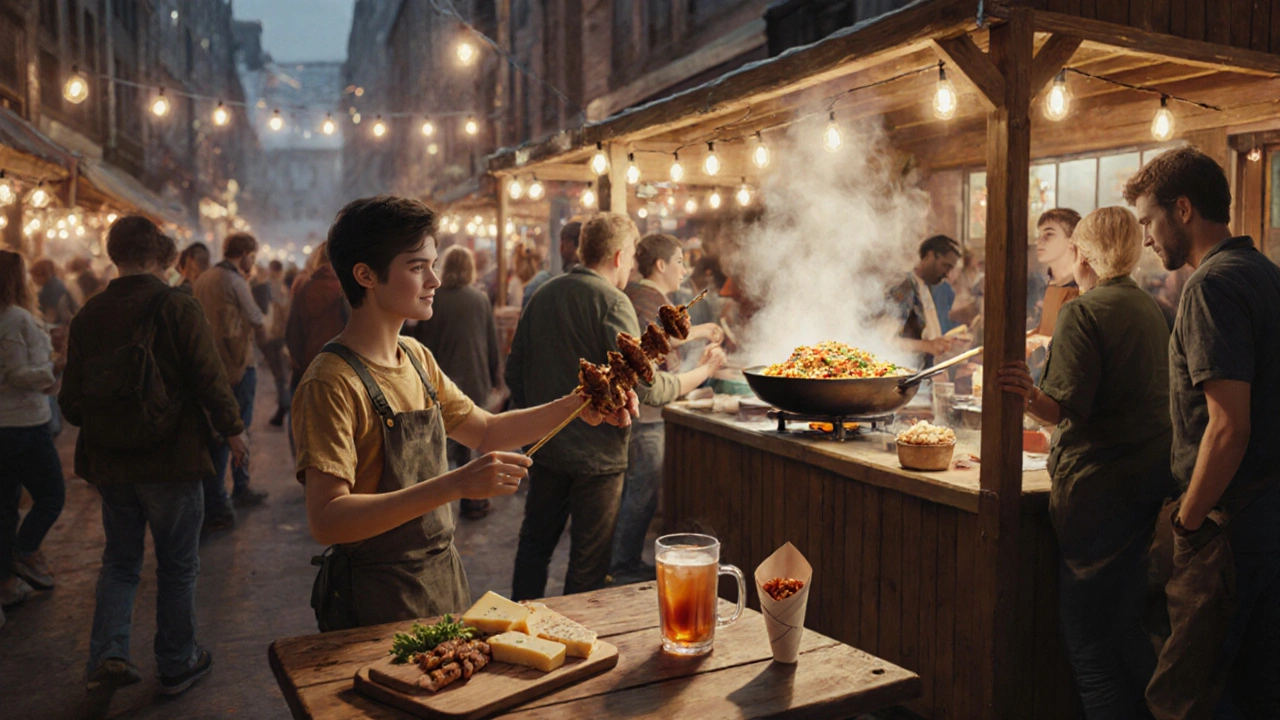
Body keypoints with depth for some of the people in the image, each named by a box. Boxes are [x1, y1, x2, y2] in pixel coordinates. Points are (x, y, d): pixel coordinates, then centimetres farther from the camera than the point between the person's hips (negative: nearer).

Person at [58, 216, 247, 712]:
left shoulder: (88, 316, -1)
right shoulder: (178, 308, -15)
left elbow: (71, 401, 4)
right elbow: (210, 380, -15)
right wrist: (233, 430, 0)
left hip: (109, 462, 4)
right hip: (171, 460, -4)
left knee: (120, 561, 20)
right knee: (177, 566, 11)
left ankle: (107, 656, 4)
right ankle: (176, 665, 23)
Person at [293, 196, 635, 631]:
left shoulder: (416, 358, 5)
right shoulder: (332, 382, -21)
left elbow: (485, 432, 15)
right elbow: (326, 521, -28)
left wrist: (574, 407, 1)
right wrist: (455, 485, -36)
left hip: (445, 577, 8)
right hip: (377, 603, -8)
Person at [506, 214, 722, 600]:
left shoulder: (541, 296, 6)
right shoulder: (611, 301, -16)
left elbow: (514, 370, 11)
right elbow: (646, 387, -21)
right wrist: (703, 372, -7)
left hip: (545, 448, 7)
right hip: (595, 452, -7)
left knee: (535, 542, 21)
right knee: (588, 562, 7)